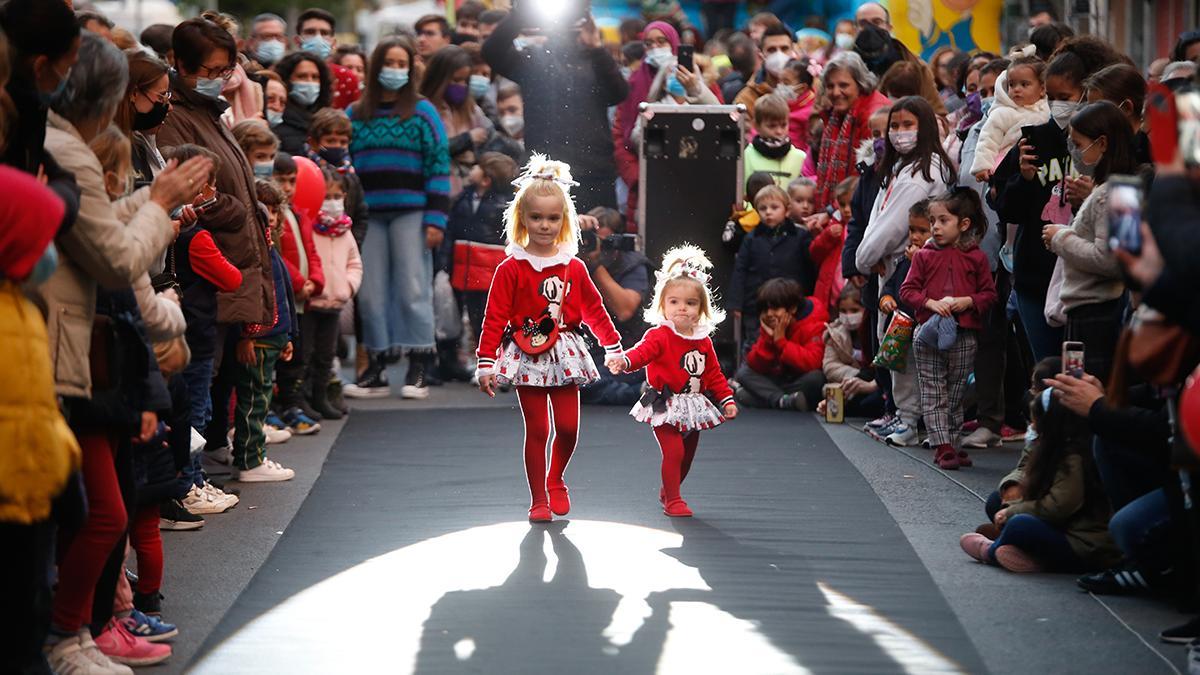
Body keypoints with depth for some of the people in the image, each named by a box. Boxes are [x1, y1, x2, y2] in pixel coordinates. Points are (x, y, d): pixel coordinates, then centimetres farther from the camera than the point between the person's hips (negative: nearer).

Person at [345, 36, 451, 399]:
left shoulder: (423, 112, 4)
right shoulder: (355, 115, 13)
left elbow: (439, 166, -1)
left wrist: (435, 219, -9)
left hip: (411, 213, -3)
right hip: (368, 215, 3)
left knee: (412, 288, -3)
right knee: (371, 292, 3)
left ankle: (418, 369, 3)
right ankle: (375, 370, 11)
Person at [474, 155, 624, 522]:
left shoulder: (574, 267, 5)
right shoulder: (511, 269, -6)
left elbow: (593, 309, 13)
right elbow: (495, 317, -7)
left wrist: (613, 347, 11)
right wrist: (486, 363, -11)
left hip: (564, 354, 3)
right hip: (527, 355, -3)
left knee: (568, 427, 0)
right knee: (537, 429, -3)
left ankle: (556, 481, 27)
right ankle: (538, 499, 9)